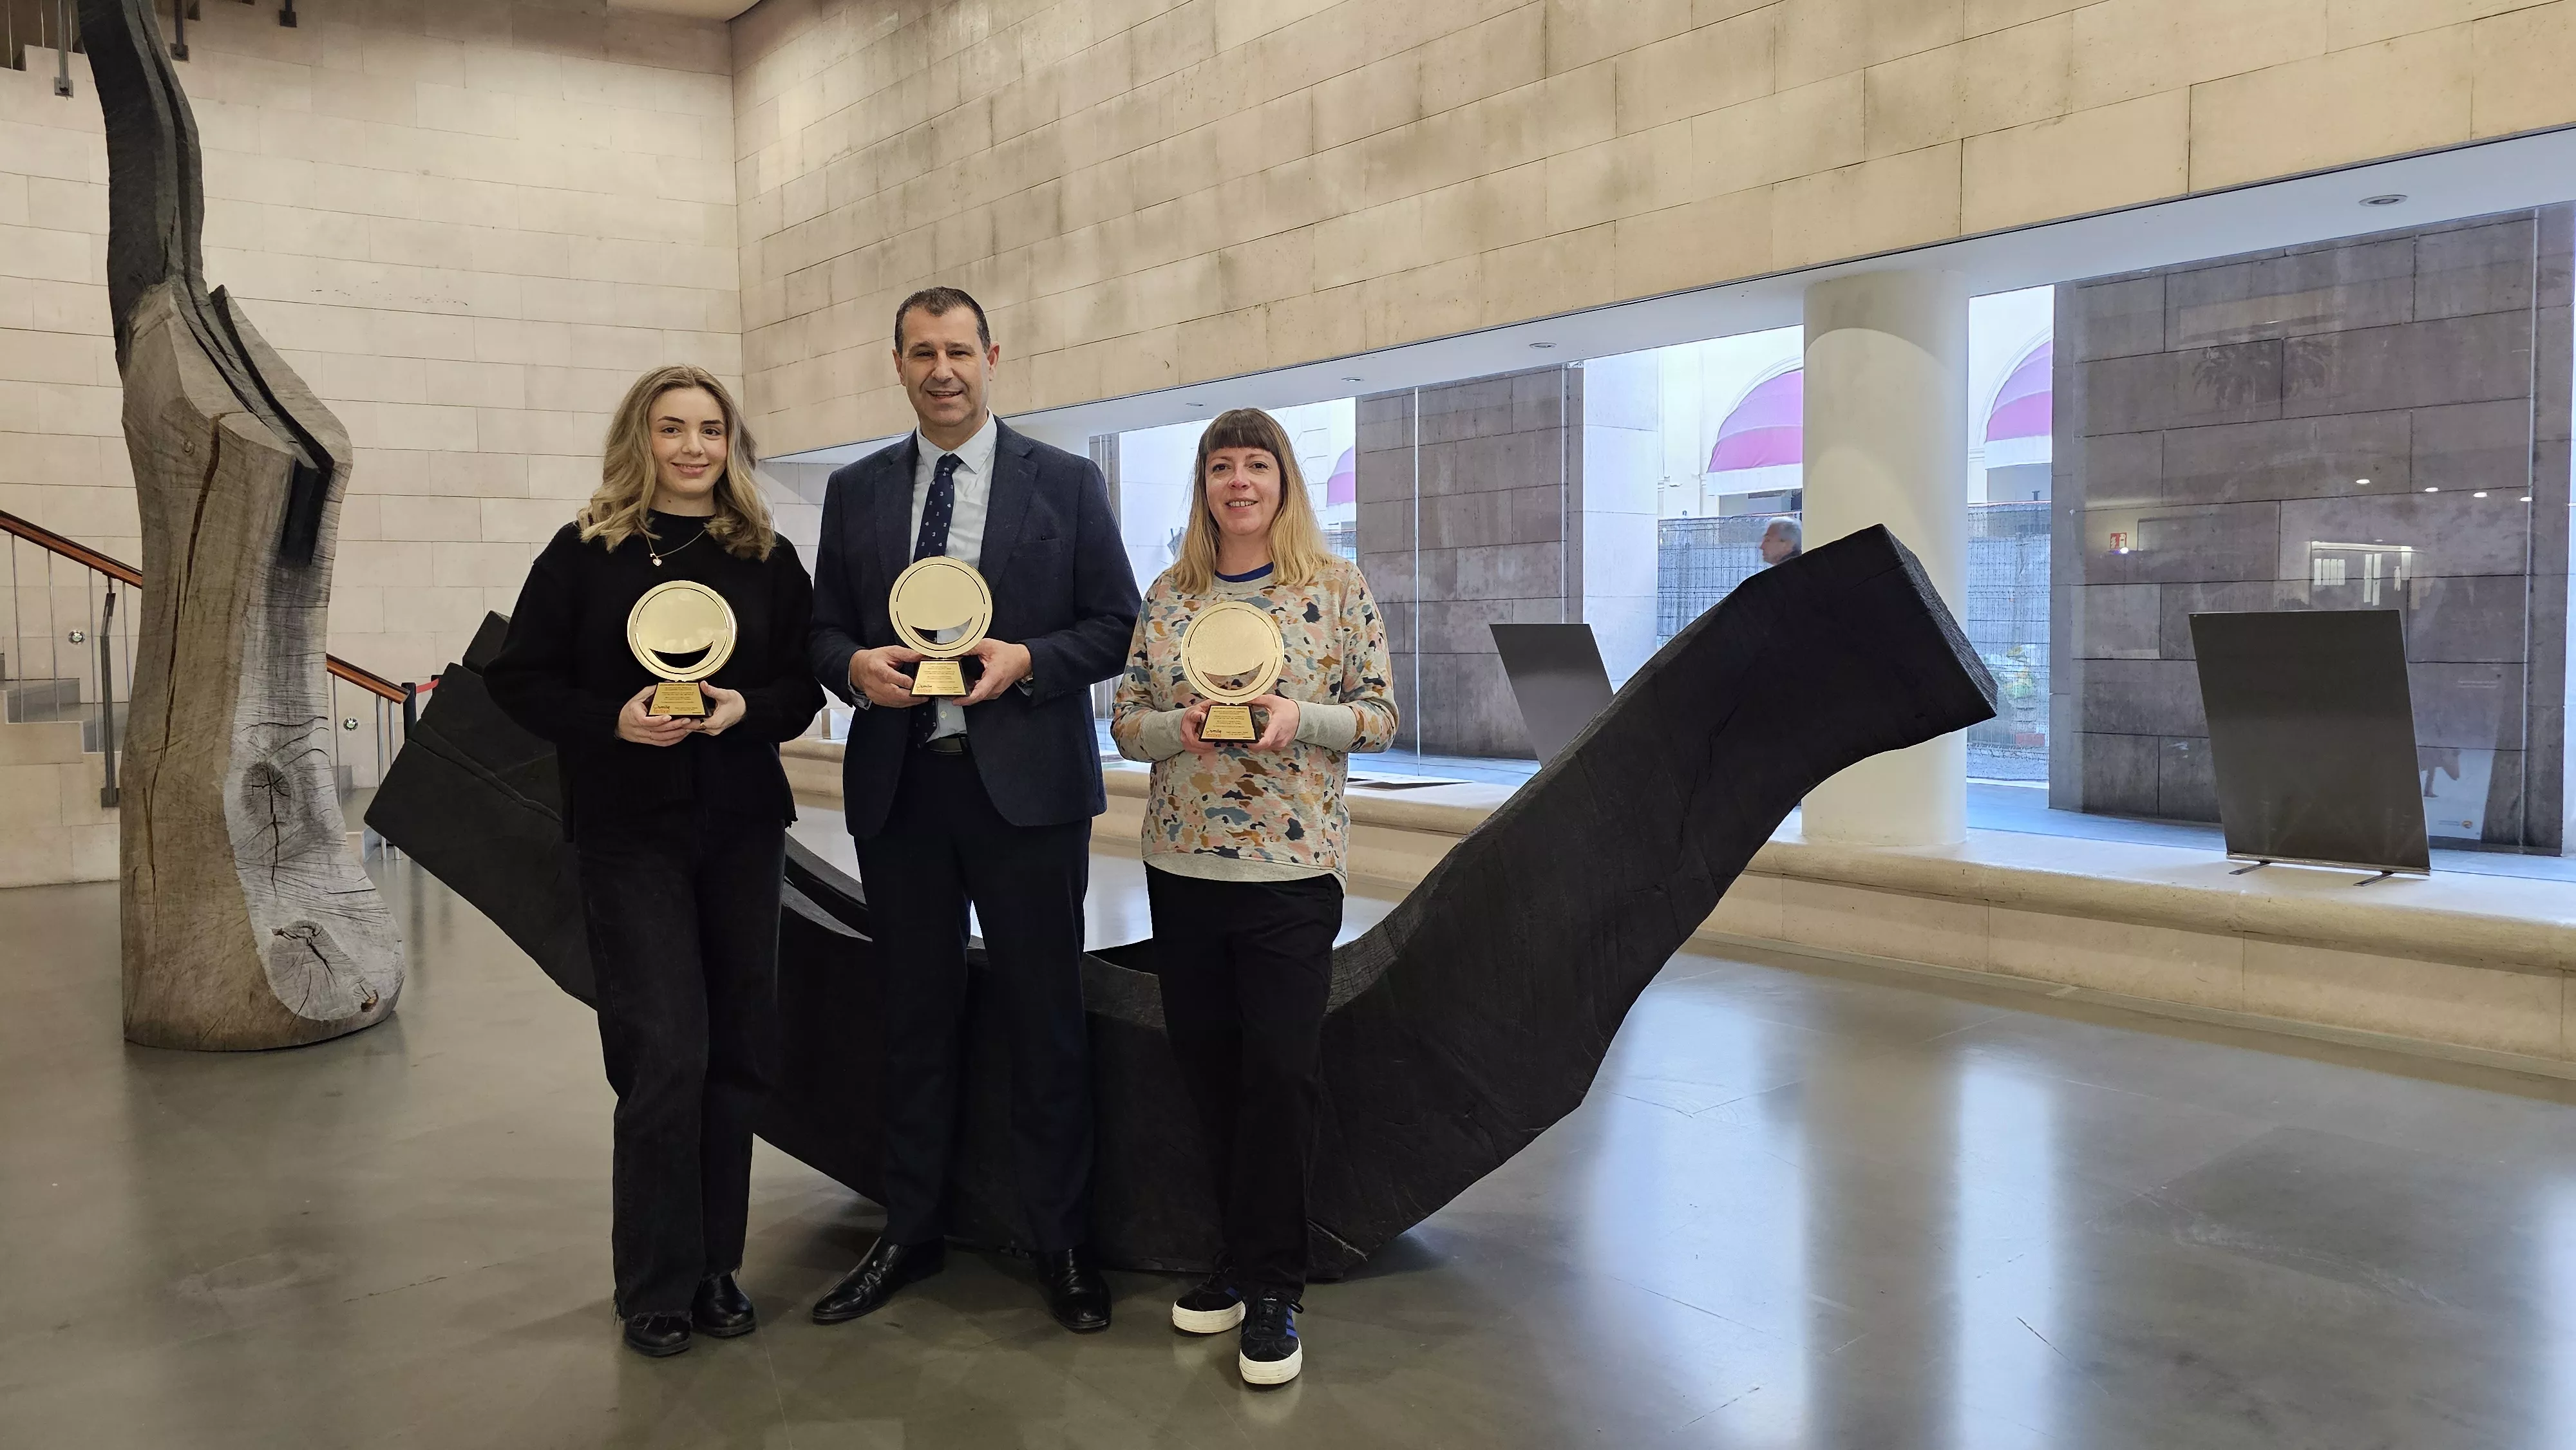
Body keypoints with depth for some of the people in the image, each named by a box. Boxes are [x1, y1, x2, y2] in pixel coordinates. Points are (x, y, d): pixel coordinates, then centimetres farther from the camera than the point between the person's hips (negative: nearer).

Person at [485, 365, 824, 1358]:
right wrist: (611, 720, -16)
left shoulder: (767, 559, 5)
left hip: (743, 827, 3)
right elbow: (518, 679, 0)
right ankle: (656, 1285, 11)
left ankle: (716, 1266, 23)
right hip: (629, 831, -3)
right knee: (666, 1055, -6)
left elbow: (807, 681, 7)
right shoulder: (584, 552, -1)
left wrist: (752, 708, -13)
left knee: (734, 1053, 8)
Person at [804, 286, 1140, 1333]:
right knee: (913, 1016, 13)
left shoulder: (1066, 483, 2)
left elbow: (1117, 625, 1)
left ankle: (1060, 1244, 18)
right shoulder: (855, 492, 11)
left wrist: (1027, 659, -16)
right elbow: (823, 627, 13)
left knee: (1045, 1019, 4)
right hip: (898, 786, 3)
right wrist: (856, 666, -9)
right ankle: (910, 1234, 27)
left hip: (1026, 785, -3)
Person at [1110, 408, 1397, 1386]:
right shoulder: (1167, 596, 8)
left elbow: (1379, 715, 0)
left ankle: (1271, 1288, 10)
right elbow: (1125, 721, 9)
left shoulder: (1336, 587, 0)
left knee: (1279, 1068, -4)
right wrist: (1180, 726, -12)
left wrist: (1297, 719, -18)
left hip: (1290, 865, -3)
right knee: (1205, 1063, 10)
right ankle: (1246, 1254, 27)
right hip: (1181, 865, 4)